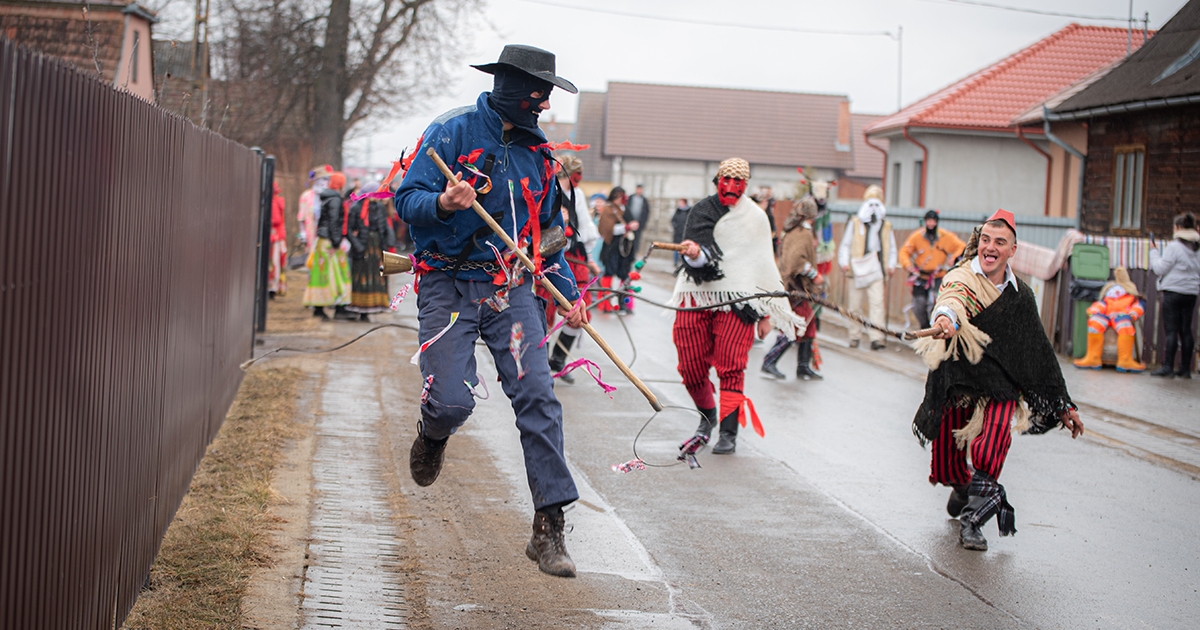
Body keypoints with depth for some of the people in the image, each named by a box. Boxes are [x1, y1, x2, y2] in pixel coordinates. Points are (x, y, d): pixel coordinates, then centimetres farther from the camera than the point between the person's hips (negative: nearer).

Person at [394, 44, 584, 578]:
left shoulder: (536, 152, 13)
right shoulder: (453, 132, -5)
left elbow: (547, 229, 23)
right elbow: (407, 200, -9)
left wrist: (568, 292, 14)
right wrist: (442, 203, -31)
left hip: (511, 289, 4)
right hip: (449, 286, -4)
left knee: (537, 395, -11)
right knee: (453, 401, -16)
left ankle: (549, 529, -8)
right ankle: (432, 433, 25)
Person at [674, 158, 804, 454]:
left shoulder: (755, 218, 8)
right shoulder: (702, 211, 6)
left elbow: (764, 265, 12)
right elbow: (697, 254, -6)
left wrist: (766, 312, 10)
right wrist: (694, 252, -32)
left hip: (736, 301, -1)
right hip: (697, 297, 1)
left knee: (730, 366, -11)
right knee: (691, 365, -1)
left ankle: (729, 432, -7)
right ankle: (707, 416, 25)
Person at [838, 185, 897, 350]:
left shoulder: (886, 226, 12)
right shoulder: (855, 223, 7)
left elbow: (891, 248, 19)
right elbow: (845, 245, 8)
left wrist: (891, 265, 4)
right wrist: (844, 262, -6)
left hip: (875, 271, 0)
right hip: (856, 270, 0)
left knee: (877, 303, -14)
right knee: (855, 305, 6)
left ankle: (877, 338, -19)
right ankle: (855, 336, 17)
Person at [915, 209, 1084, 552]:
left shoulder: (1020, 295, 3)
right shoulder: (961, 278, -10)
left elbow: (1040, 352, 14)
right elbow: (952, 299, -37)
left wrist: (1063, 405, 16)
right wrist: (947, 318, -62)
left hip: (1001, 386, 1)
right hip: (956, 382, -1)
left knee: (989, 452, -25)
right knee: (946, 467, 7)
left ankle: (972, 520, -7)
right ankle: (964, 487, 43)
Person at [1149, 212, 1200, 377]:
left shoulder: (1174, 247, -10)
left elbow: (1160, 269, -9)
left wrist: (1154, 251, 2)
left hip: (1173, 292, -6)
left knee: (1171, 331, -6)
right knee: (1186, 330, 7)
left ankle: (1168, 366, -8)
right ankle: (1185, 368, 8)